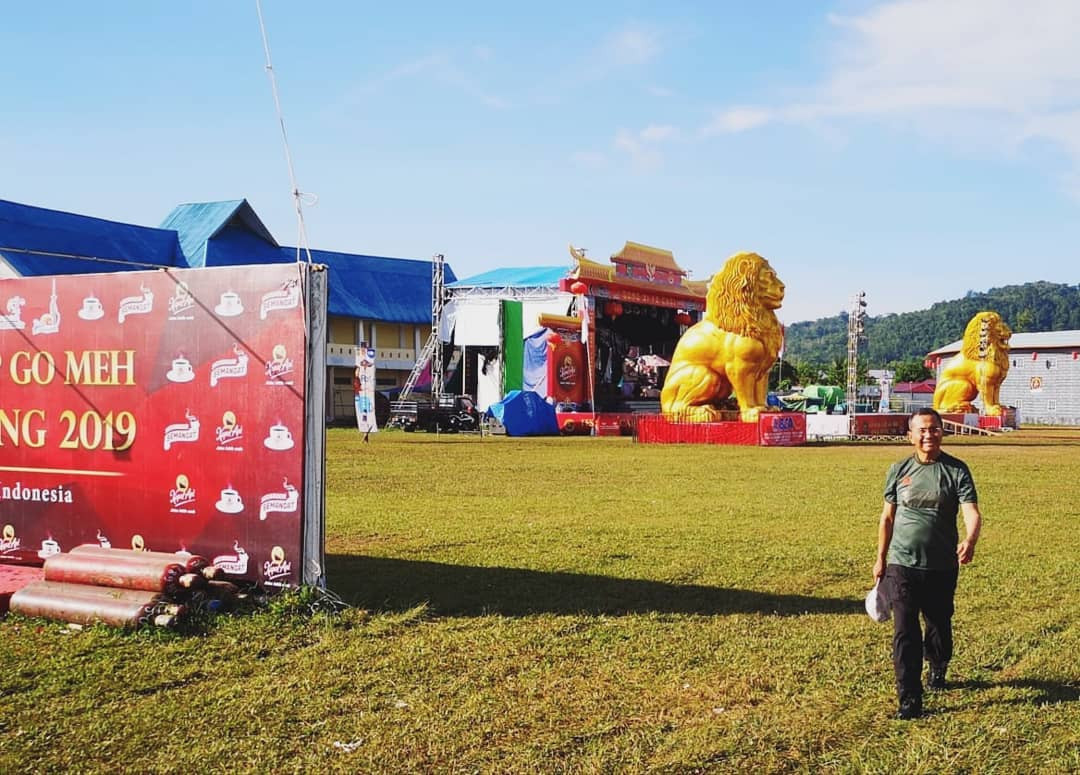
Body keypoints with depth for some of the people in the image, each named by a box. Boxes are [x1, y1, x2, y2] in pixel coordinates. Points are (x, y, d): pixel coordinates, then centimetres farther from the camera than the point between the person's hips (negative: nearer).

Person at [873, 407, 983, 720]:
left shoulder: (956, 470, -4)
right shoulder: (899, 470, 2)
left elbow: (972, 512, -15)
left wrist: (970, 541, -36)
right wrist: (881, 559, 11)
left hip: (942, 567, 0)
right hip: (902, 565, 0)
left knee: (939, 625, 18)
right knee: (905, 633, -5)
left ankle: (938, 668, 48)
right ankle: (910, 700, 0)